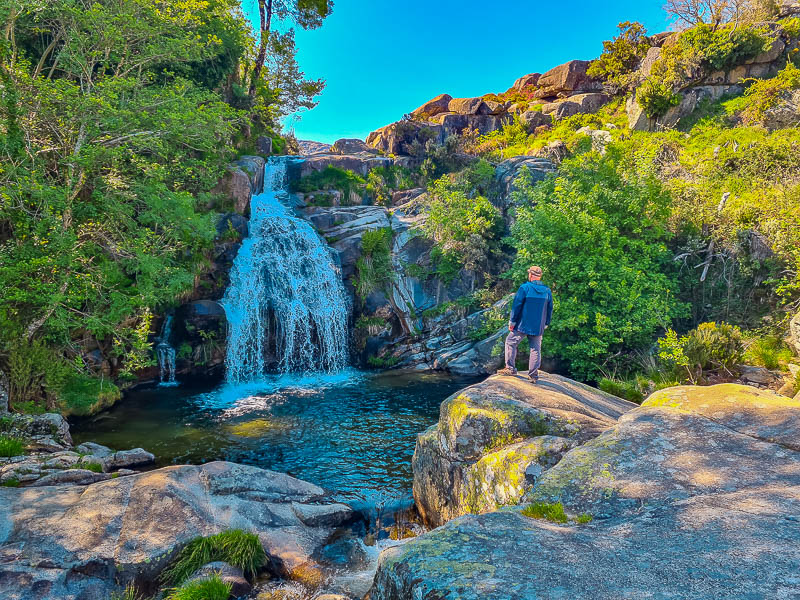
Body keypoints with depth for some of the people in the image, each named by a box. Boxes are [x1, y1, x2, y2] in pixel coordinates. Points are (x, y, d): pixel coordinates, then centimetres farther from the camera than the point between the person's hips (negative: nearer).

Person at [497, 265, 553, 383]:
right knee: (536, 349, 8)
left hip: (523, 325, -4)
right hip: (538, 327, 4)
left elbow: (516, 306, -10)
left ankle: (510, 368, 9)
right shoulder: (547, 291, 4)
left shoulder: (524, 288, -10)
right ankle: (534, 375, 9)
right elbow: (550, 309, 11)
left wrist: (512, 322, -3)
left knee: (510, 343, 10)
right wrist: (546, 324, 20)